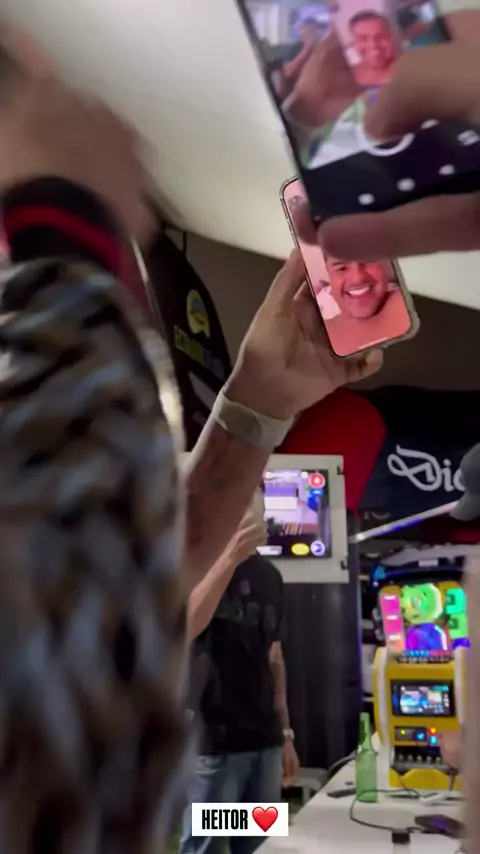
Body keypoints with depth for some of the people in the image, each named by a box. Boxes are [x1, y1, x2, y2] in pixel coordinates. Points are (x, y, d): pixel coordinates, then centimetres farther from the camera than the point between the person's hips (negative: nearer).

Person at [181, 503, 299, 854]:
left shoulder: (270, 575, 11)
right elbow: (185, 628, -23)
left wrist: (285, 732, 14)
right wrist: (232, 557, -30)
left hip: (265, 739, 6)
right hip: (213, 740, -6)